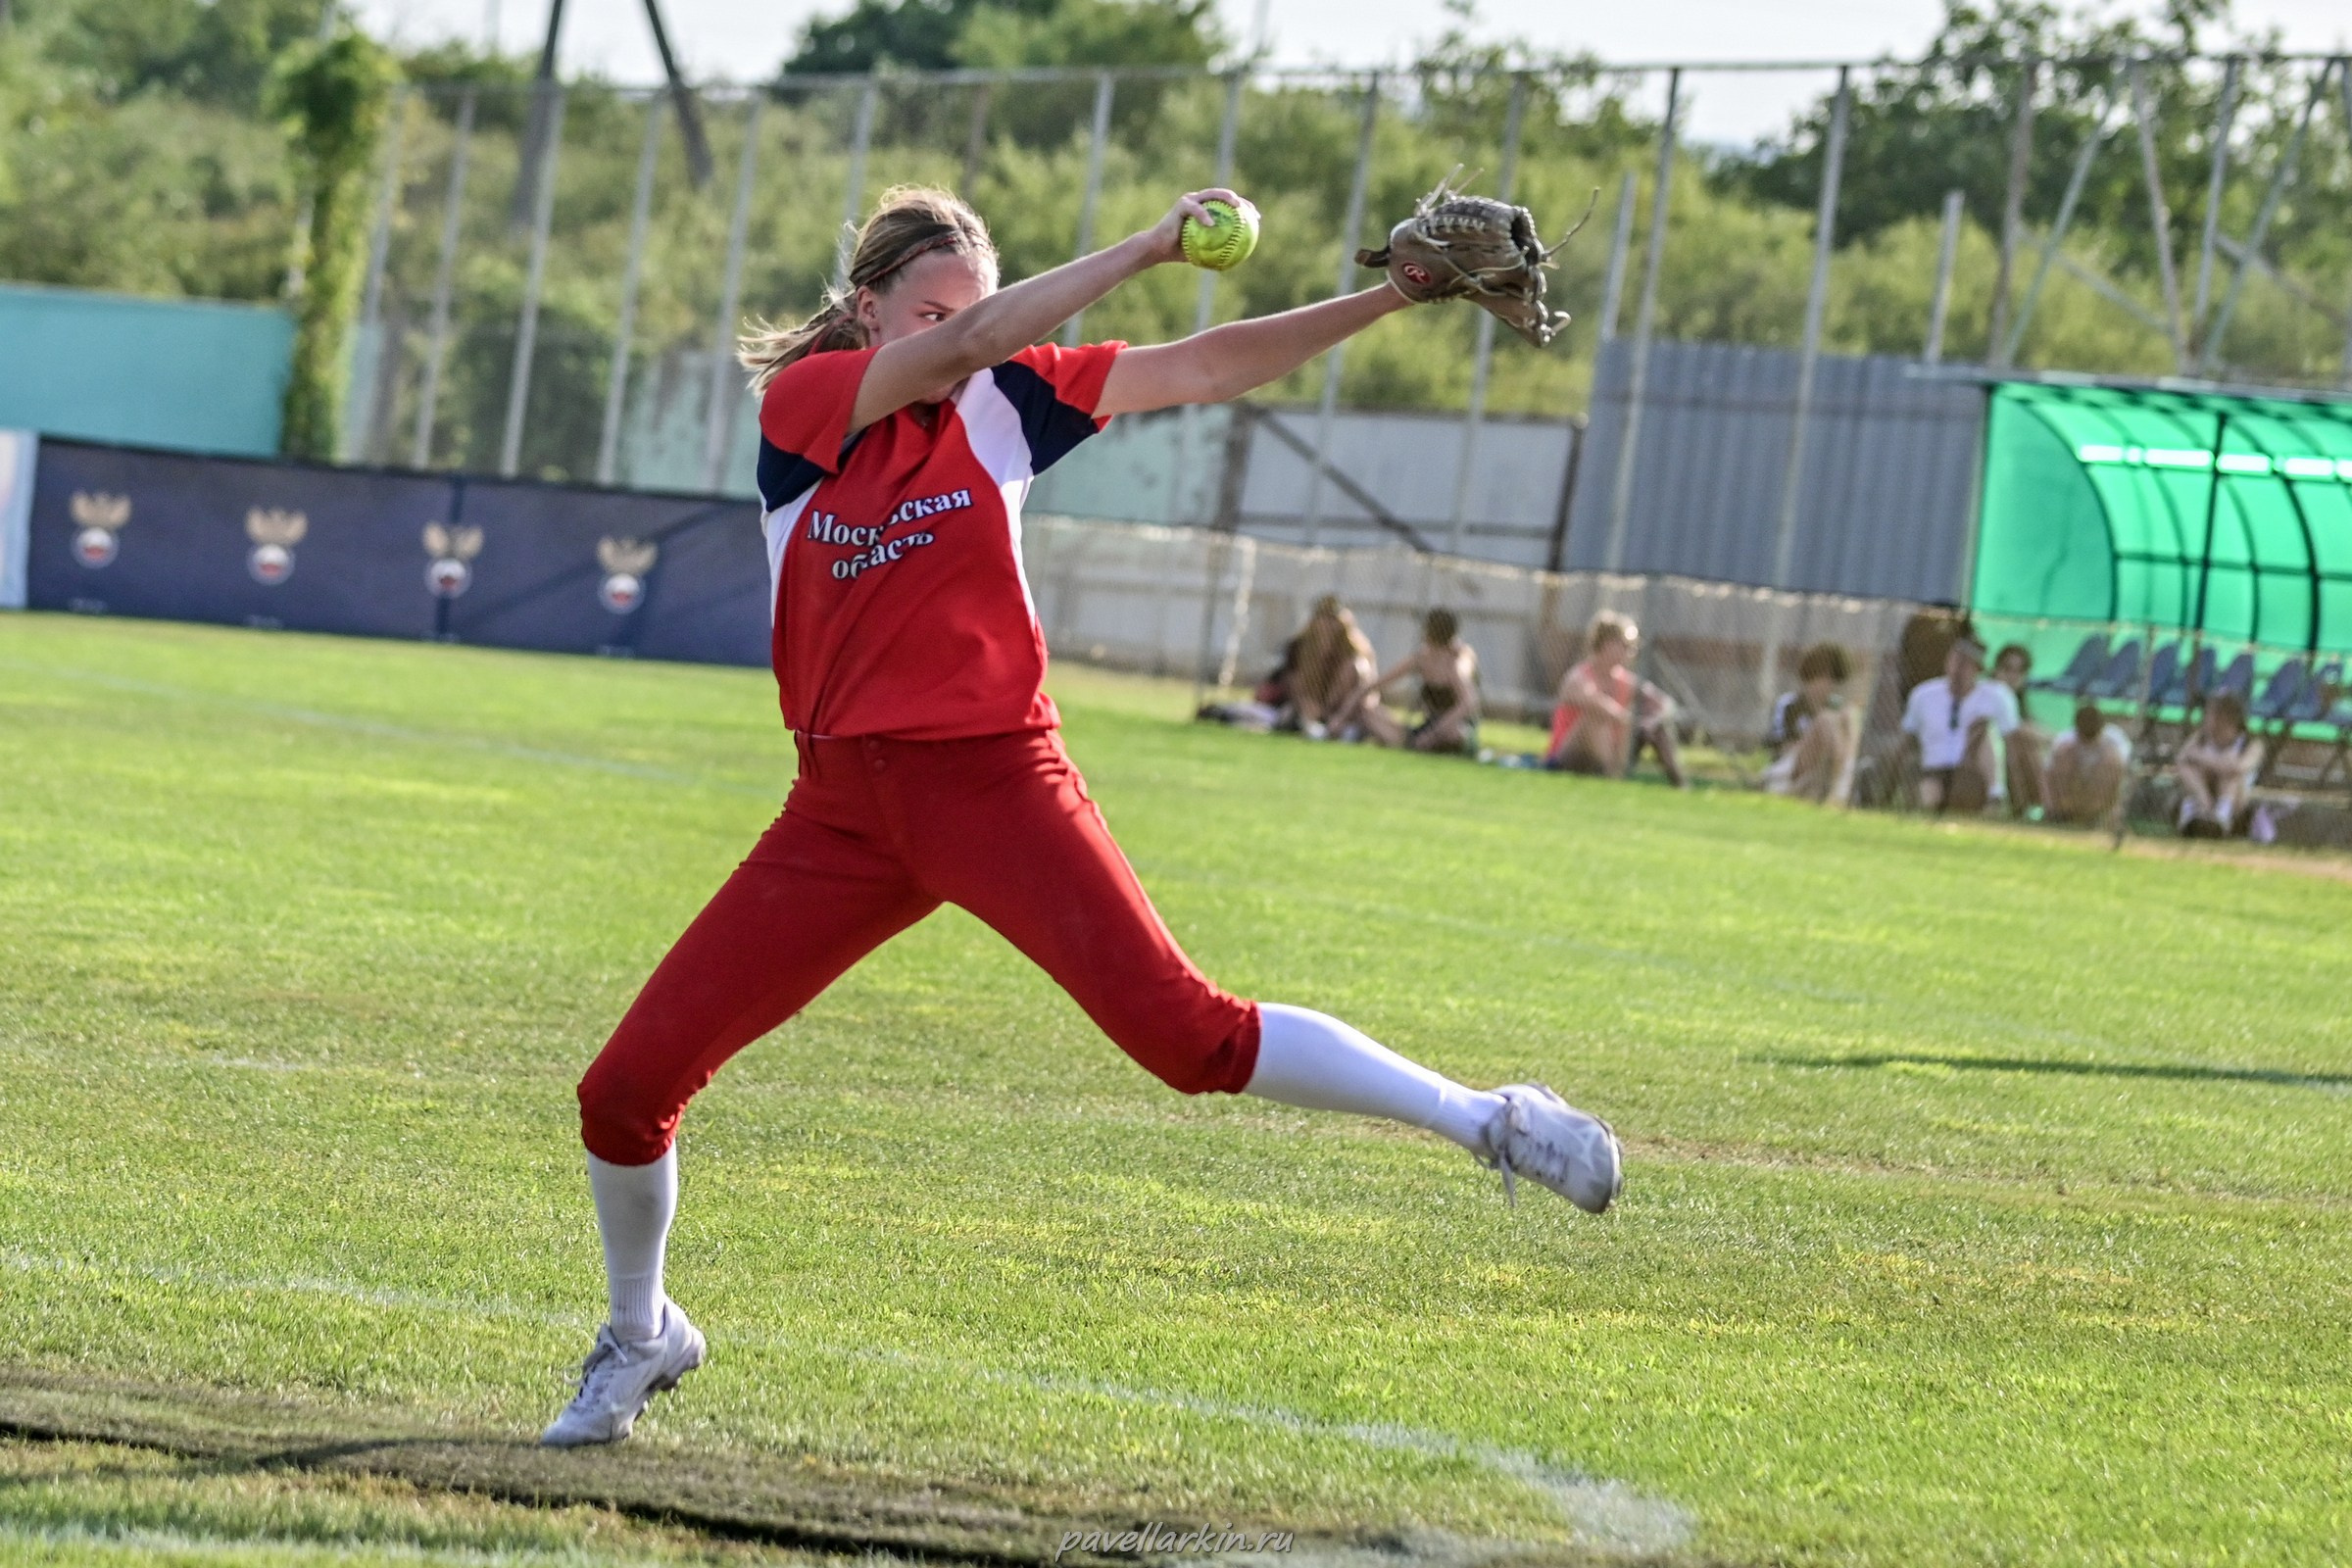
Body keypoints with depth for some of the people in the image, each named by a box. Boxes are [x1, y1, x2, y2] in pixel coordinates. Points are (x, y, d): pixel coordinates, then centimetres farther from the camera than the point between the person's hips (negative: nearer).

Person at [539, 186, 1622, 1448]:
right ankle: (639, 1338, 24)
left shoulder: (1002, 399, 1)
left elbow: (1204, 368, -4)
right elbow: (960, 348, -19)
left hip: (994, 779, -1)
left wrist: (1390, 298, -15)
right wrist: (1146, 249, -24)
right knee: (628, 1088, -2)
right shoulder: (800, 400, -3)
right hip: (847, 809, 1)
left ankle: (1486, 1120, -7)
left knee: (1186, 1033, -17)